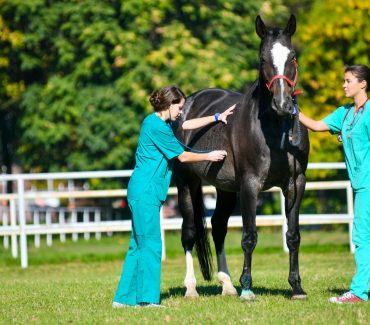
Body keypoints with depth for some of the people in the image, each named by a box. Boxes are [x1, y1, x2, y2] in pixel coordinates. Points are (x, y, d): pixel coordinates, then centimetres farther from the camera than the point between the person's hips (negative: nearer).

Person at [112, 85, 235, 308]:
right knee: (151, 244, -10)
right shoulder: (157, 126, -14)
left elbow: (187, 125, 29)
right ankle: (147, 297, -10)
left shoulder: (160, 122, 15)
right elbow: (182, 156, -9)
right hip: (146, 191, -10)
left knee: (139, 245, 10)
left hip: (141, 191, 10)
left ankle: (125, 297, 12)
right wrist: (209, 156, 4)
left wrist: (217, 118, 27)